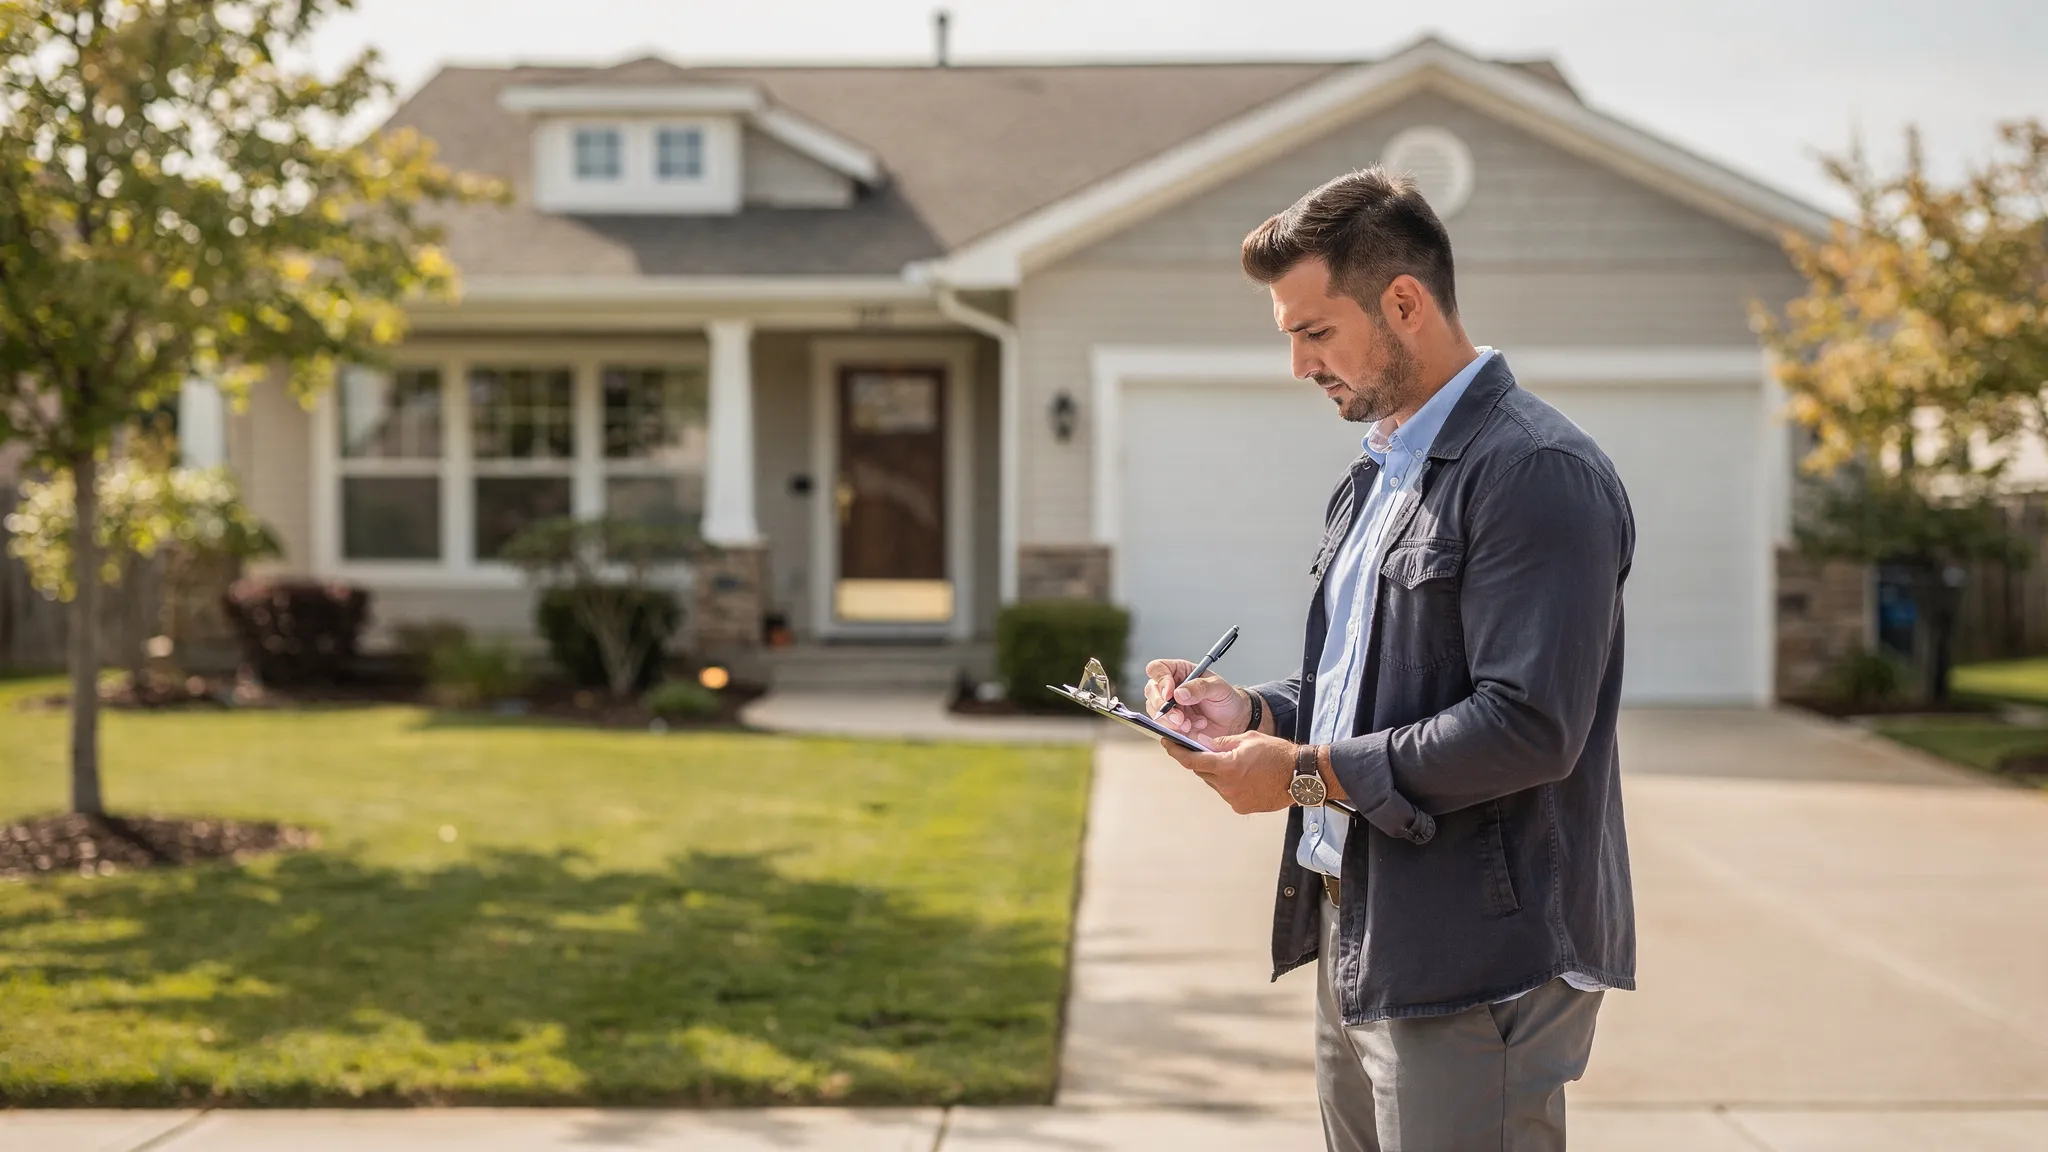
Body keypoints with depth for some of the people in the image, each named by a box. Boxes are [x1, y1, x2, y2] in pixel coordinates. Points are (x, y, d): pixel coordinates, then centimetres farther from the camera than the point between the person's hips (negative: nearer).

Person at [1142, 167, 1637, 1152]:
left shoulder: (1538, 472, -16)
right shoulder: (1377, 473, 17)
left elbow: (1529, 726, -23)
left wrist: (1310, 772, -18)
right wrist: (1254, 711, 5)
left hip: (1475, 965, -9)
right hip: (1360, 944, 9)